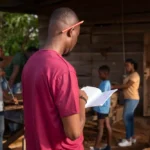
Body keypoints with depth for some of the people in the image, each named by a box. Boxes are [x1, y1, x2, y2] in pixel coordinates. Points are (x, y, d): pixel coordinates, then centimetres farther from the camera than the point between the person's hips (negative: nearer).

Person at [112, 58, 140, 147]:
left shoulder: (135, 75, -14)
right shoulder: (130, 75, 17)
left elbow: (127, 86, -21)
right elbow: (126, 87, 15)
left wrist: (115, 87, -17)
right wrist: (117, 88, 0)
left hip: (132, 99, -10)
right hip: (129, 99, 10)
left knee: (126, 118, -10)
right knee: (129, 118, 13)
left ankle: (128, 140, -6)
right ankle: (132, 137, 21)